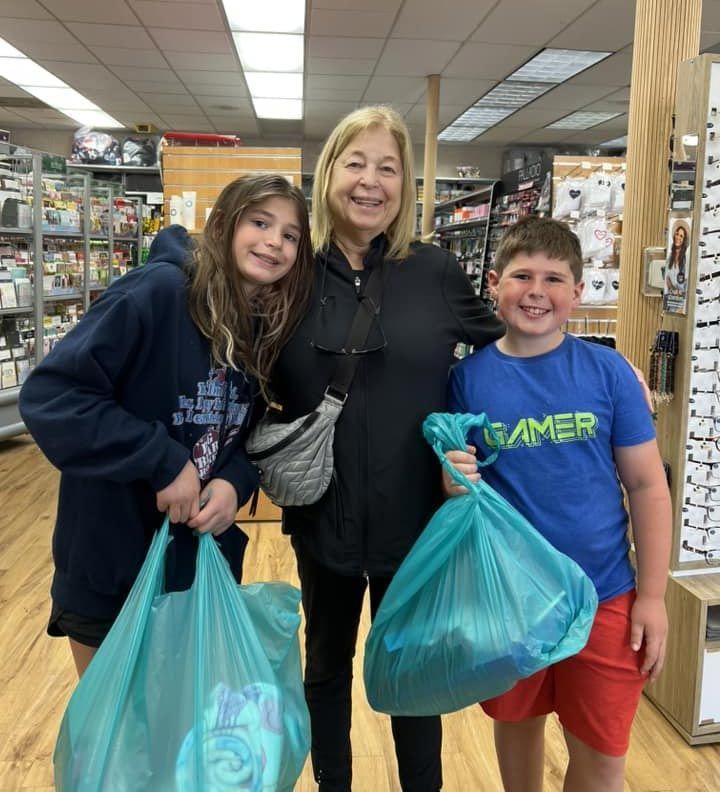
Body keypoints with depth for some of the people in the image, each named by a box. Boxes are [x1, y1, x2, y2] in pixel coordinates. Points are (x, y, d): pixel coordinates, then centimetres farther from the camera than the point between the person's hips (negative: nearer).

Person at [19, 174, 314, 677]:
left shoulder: (269, 330, 1)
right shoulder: (159, 291, -20)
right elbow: (50, 397, -24)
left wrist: (237, 482, -12)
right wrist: (163, 462, -26)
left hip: (204, 564, 5)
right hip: (109, 567, -5)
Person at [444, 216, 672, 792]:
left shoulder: (607, 370, -7)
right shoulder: (469, 377, -6)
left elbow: (647, 485, -2)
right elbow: (453, 486, 2)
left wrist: (652, 594, -3)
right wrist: (455, 482, -21)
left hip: (604, 594, 0)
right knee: (518, 721, 22)